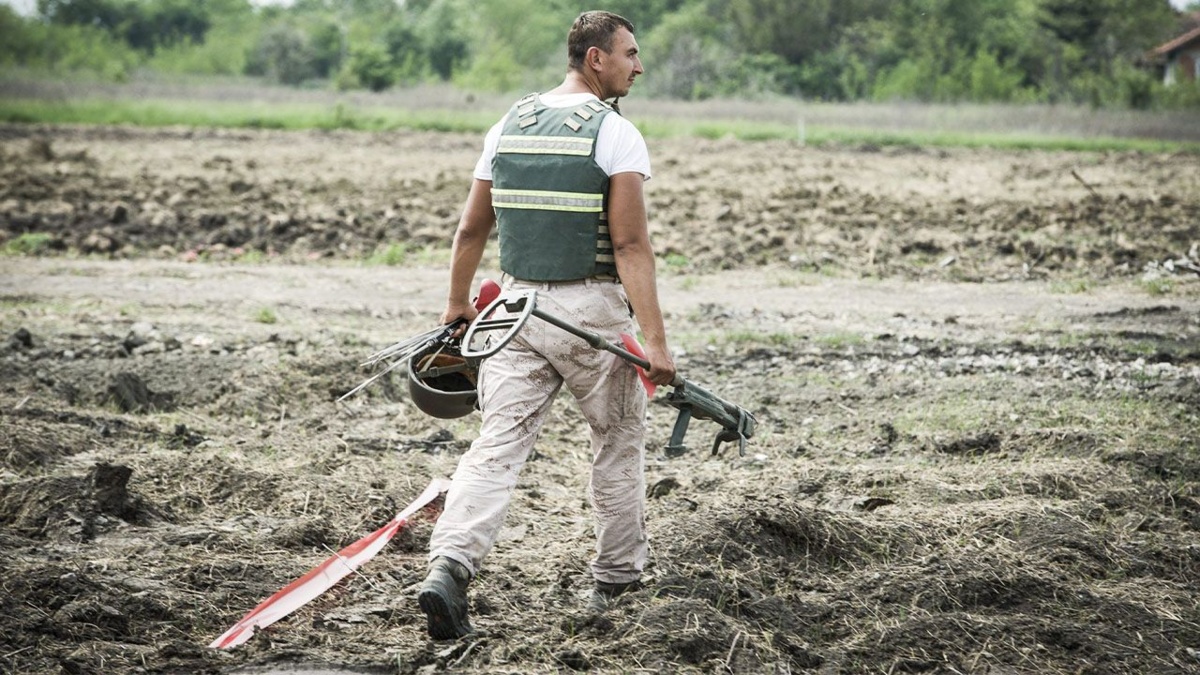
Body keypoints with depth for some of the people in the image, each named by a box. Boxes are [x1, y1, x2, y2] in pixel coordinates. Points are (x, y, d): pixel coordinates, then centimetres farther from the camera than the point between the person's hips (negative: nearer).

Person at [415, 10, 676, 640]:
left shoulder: (509, 125, 8)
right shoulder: (615, 133, -10)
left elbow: (471, 227, 13)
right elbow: (630, 244, -17)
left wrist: (457, 303, 26)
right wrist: (655, 340, -19)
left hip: (518, 306, 4)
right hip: (592, 311, -4)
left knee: (498, 446, -1)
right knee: (618, 444, 15)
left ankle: (448, 567, -19)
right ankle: (616, 579, 25)